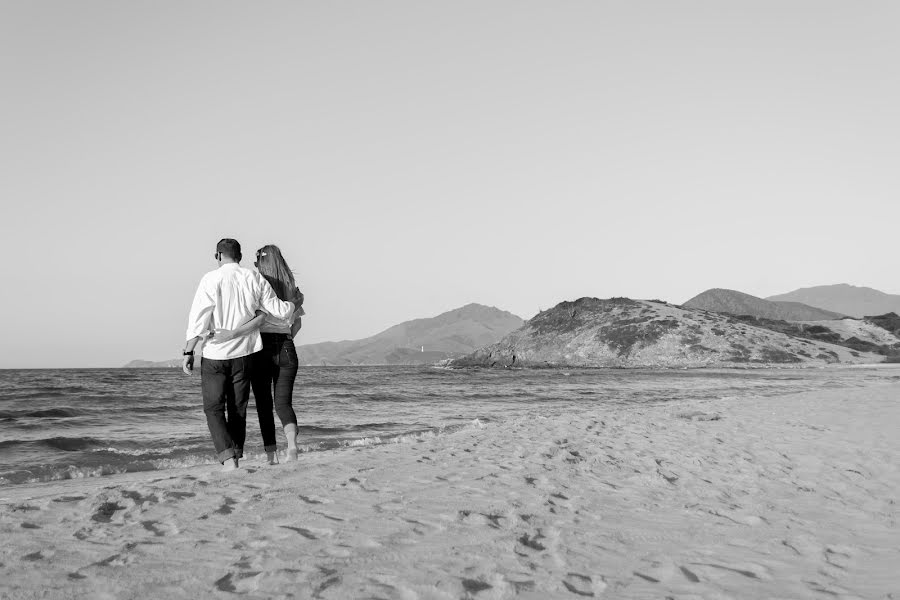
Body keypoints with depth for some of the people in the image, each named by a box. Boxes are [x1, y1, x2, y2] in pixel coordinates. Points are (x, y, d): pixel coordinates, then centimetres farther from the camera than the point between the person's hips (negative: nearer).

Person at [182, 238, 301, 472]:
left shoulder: (211, 279, -8)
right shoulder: (254, 278, 1)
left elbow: (198, 319, -12)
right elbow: (280, 310, 3)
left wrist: (188, 352, -7)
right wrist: (298, 302, 24)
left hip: (215, 354, -3)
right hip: (244, 354, 3)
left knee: (214, 408, 3)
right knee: (238, 409, 14)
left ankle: (227, 457, -12)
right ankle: (237, 456, 18)